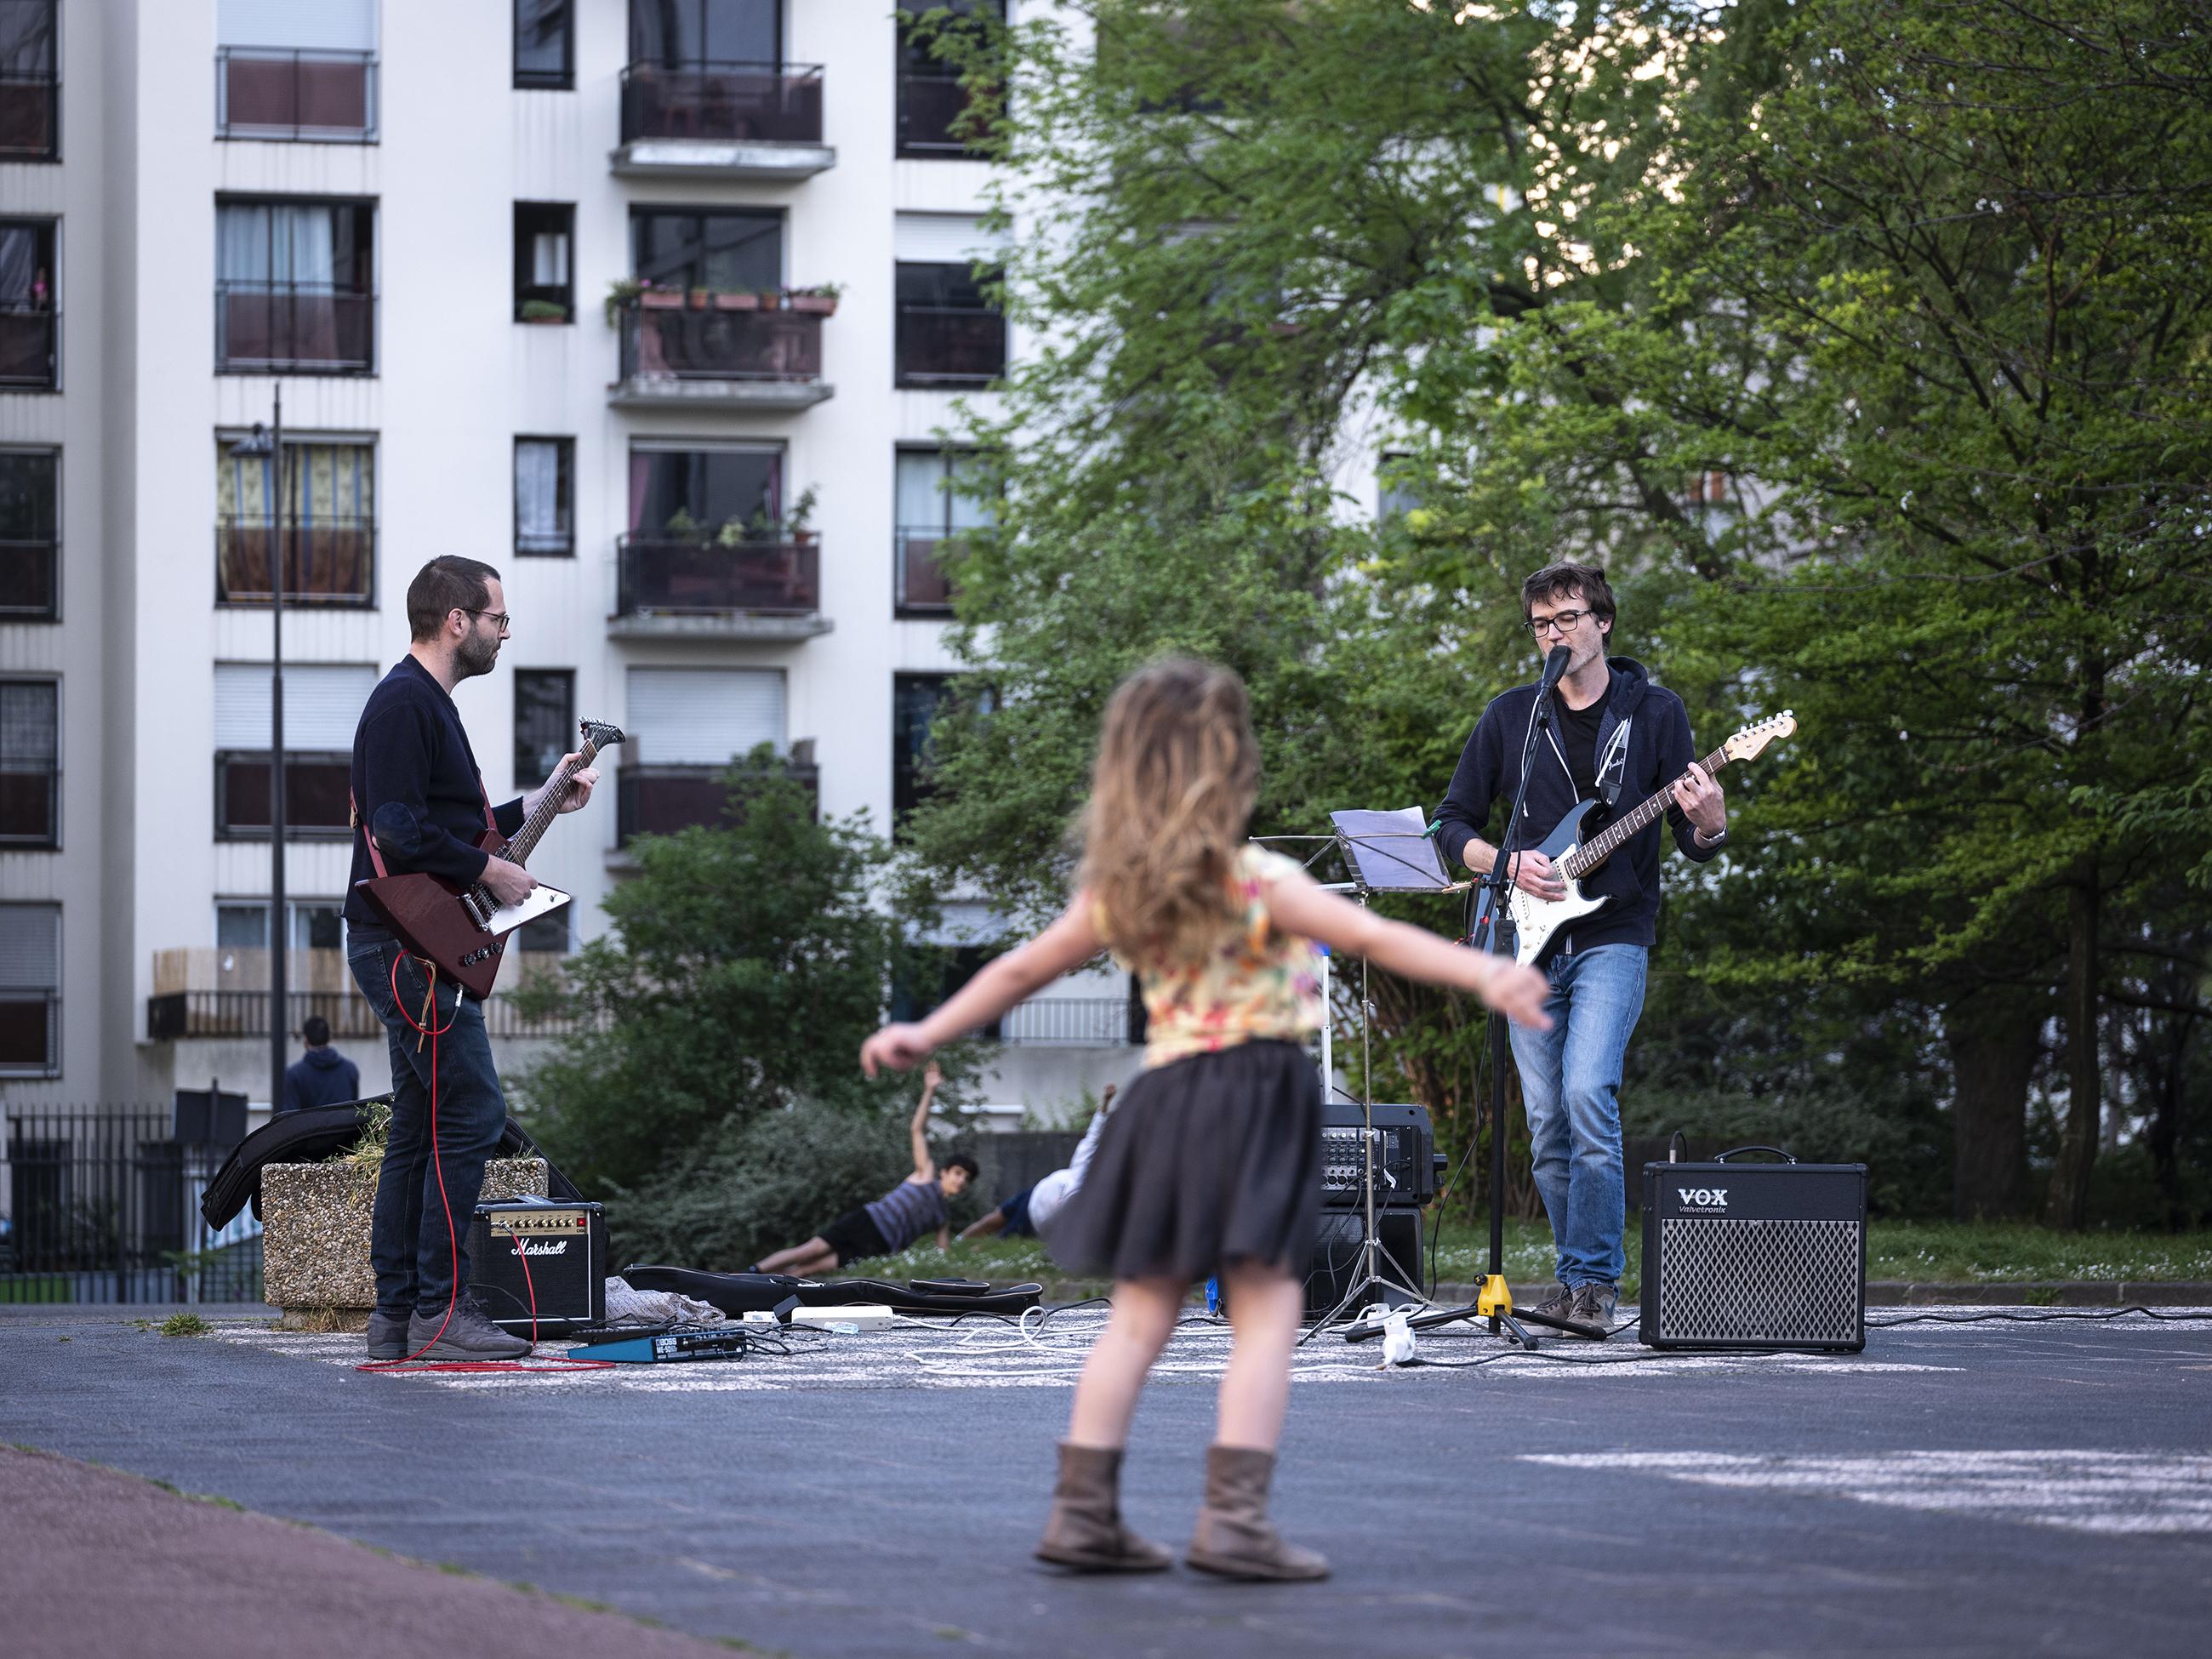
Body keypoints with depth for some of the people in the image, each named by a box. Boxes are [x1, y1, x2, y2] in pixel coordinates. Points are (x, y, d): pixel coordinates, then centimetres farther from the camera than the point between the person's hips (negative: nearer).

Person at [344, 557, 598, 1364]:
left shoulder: (425, 702, 20)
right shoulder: (405, 702, -14)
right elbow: (400, 834, -23)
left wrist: (538, 806, 25)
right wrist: (490, 870, -15)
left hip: (415, 951, 11)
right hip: (409, 947, -11)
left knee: (421, 1129, 11)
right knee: (472, 1113, -12)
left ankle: (397, 1314, 13)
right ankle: (440, 1310, -12)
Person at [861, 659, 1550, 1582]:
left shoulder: (1112, 894, 5)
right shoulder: (1257, 881, -10)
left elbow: (1020, 970, 15)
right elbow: (1373, 938, -18)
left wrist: (926, 1034, 28)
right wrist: (1485, 976, -24)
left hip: (1164, 1101, 6)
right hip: (1255, 1103, -6)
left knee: (1140, 1314, 11)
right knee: (1265, 1313, -4)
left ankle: (1083, 1509, 10)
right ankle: (1234, 1515, -12)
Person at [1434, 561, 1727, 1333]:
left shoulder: (1654, 712, 3)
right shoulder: (1510, 716, 8)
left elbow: (1696, 843, 4)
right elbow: (1453, 822, 12)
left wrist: (1708, 825, -20)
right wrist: (1507, 865, -7)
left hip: (1612, 937, -3)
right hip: (1529, 943, 3)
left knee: (1589, 1096, -20)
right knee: (1547, 1124, 3)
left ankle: (1594, 1279, -14)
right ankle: (1576, 1275, 15)